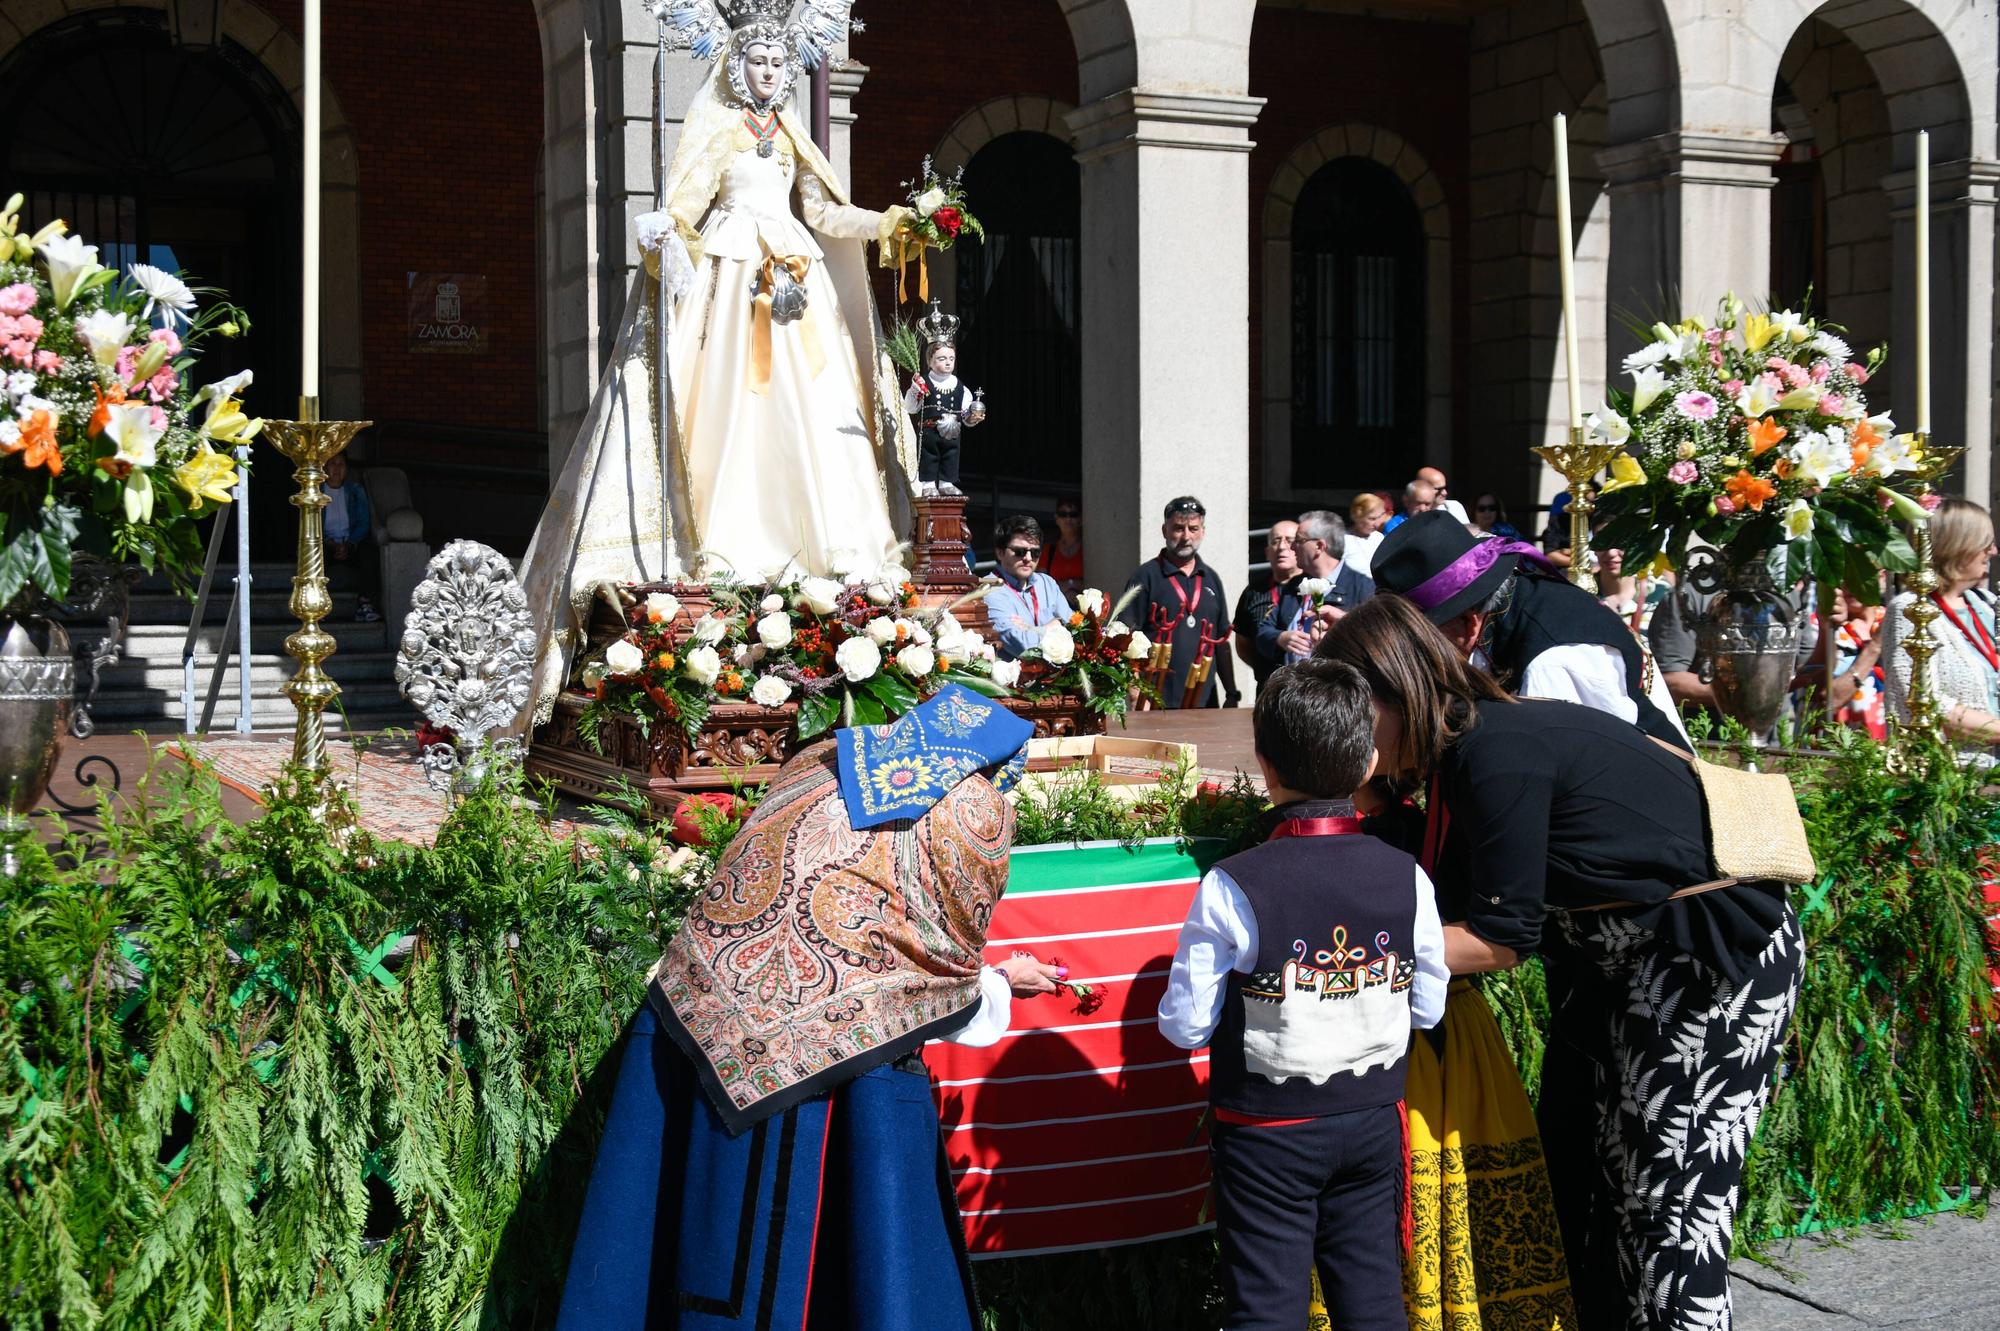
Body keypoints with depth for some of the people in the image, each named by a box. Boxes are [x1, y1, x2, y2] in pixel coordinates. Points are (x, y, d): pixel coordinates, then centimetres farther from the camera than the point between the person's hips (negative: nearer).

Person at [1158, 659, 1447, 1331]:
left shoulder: (1231, 889, -19)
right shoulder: (1406, 878, -9)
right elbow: (1429, 1007, 1)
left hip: (1267, 1132, -3)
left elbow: (1186, 1025, -14)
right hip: (1373, 1123, 3)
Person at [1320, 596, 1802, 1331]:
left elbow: (1502, 938, -21)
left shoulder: (1497, 752, -26)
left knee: (1670, 1195, -3)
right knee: (1572, 1163, 14)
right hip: (1613, 957, 10)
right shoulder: (1461, 751, 3)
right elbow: (1448, 906, 3)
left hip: (1717, 951, -10)